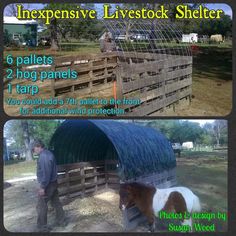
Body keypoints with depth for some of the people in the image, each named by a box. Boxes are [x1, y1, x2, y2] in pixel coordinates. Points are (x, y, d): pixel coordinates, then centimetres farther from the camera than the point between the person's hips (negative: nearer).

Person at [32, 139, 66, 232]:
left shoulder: (43, 156, -21)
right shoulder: (48, 153, 12)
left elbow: (46, 172, -26)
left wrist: (42, 187, -23)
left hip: (47, 184, -10)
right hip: (53, 182, 10)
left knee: (41, 205, 0)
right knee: (56, 202, 17)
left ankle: (42, 227, 7)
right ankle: (61, 220, 27)